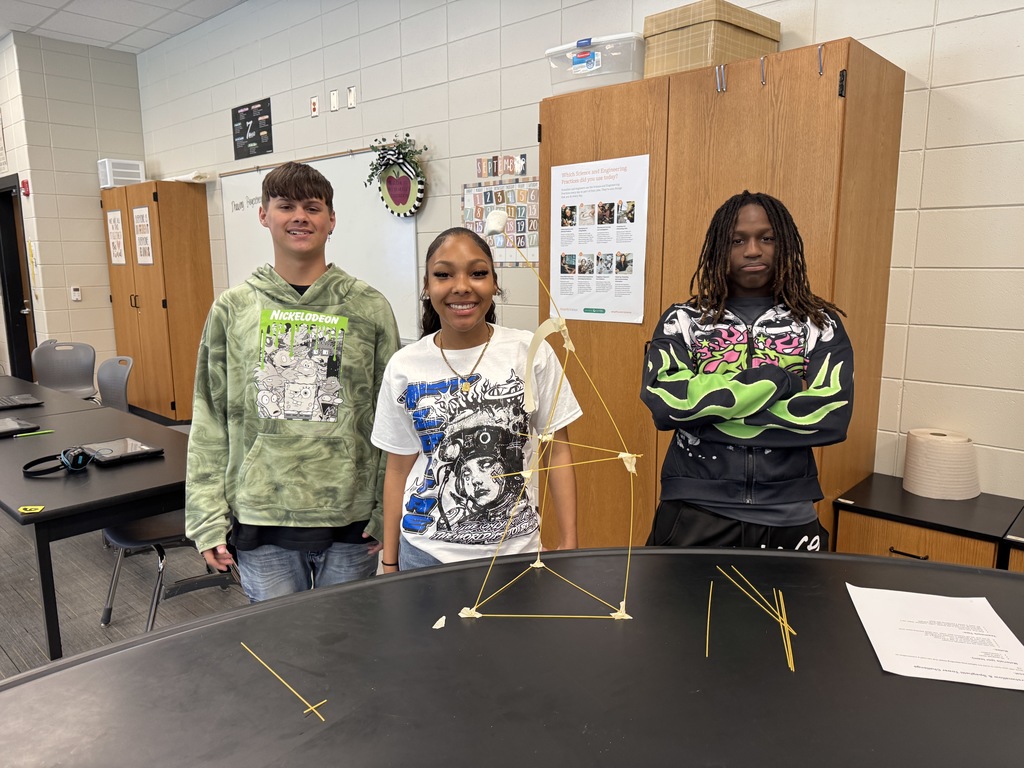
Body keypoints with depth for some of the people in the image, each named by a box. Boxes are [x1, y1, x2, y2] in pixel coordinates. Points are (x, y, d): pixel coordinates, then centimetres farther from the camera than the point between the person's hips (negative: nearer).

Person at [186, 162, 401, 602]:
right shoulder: (232, 309, 3)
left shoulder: (369, 307, -1)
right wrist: (208, 516, 1)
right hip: (260, 520, 1)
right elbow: (210, 421, 5)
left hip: (351, 519, 0)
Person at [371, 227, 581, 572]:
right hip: (425, 552, 1)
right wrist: (389, 562, 6)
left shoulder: (530, 353, -8)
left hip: (514, 549, -1)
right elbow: (399, 469, 4)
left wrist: (569, 543, -4)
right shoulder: (404, 367, -4)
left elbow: (557, 451, -2)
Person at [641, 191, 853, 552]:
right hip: (694, 514, 0)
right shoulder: (683, 320, 1)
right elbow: (663, 403, -15)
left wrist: (710, 406, -13)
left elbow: (832, 416, -12)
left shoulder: (820, 325, 4)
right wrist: (777, 379, -15)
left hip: (788, 520, 1)